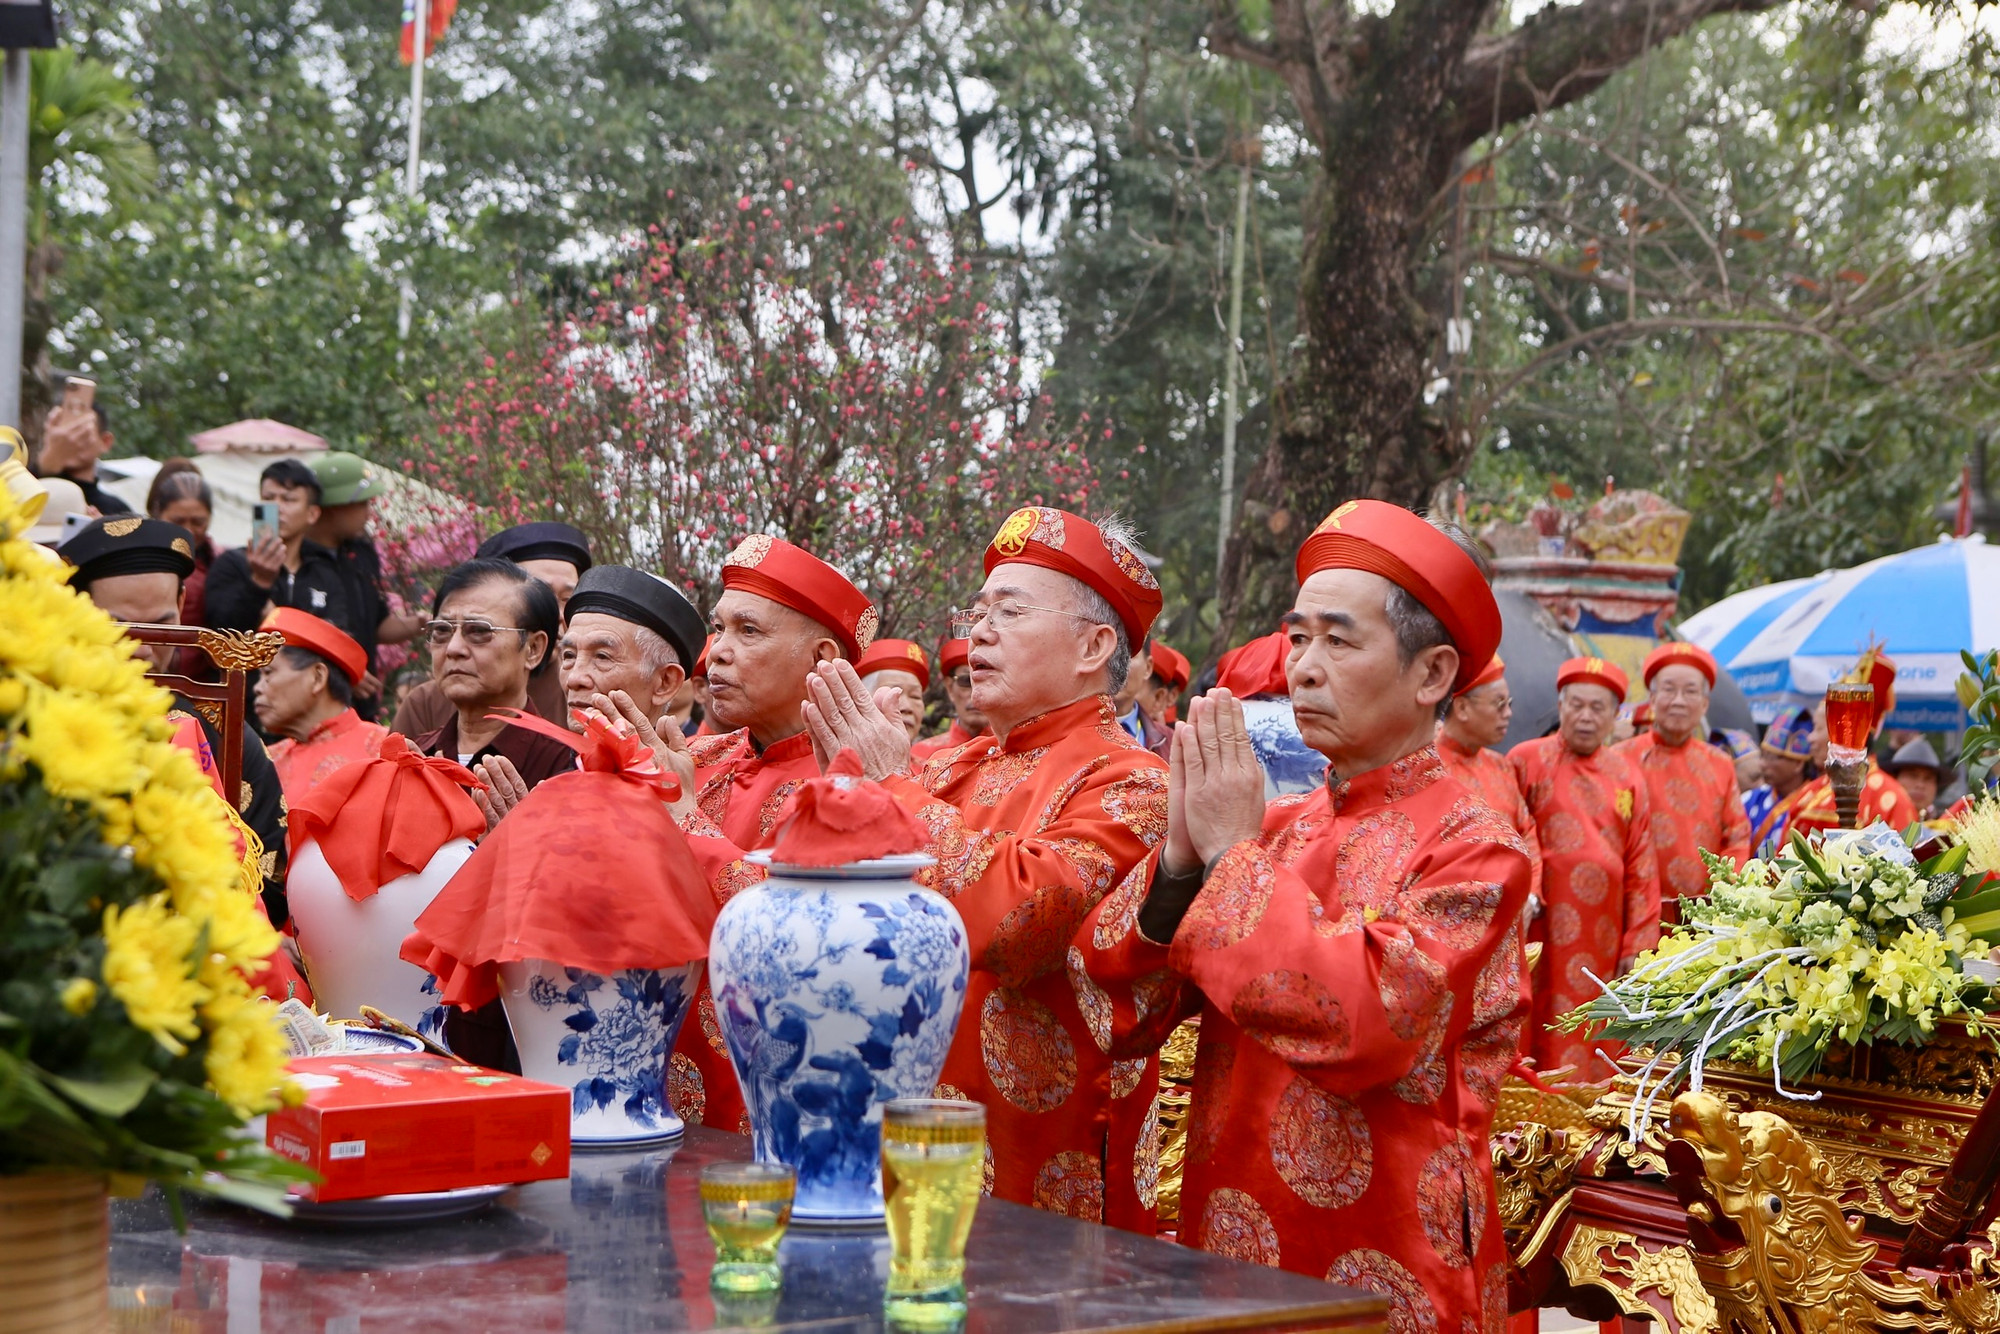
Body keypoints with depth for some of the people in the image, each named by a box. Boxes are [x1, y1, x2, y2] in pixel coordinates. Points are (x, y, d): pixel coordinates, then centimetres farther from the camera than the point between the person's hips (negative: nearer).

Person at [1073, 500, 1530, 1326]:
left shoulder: (1472, 848, -10)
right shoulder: (1275, 827, 5)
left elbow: (1365, 1018, -26)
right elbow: (1117, 1012, 0)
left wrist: (1232, 855, -17)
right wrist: (1180, 856, -13)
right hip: (1221, 1257, 5)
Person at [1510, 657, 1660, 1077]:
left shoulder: (1627, 778, 11)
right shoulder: (1527, 761, 2)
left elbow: (1641, 869, 9)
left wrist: (1637, 946, 4)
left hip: (1603, 946, 3)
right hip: (1541, 932, -3)